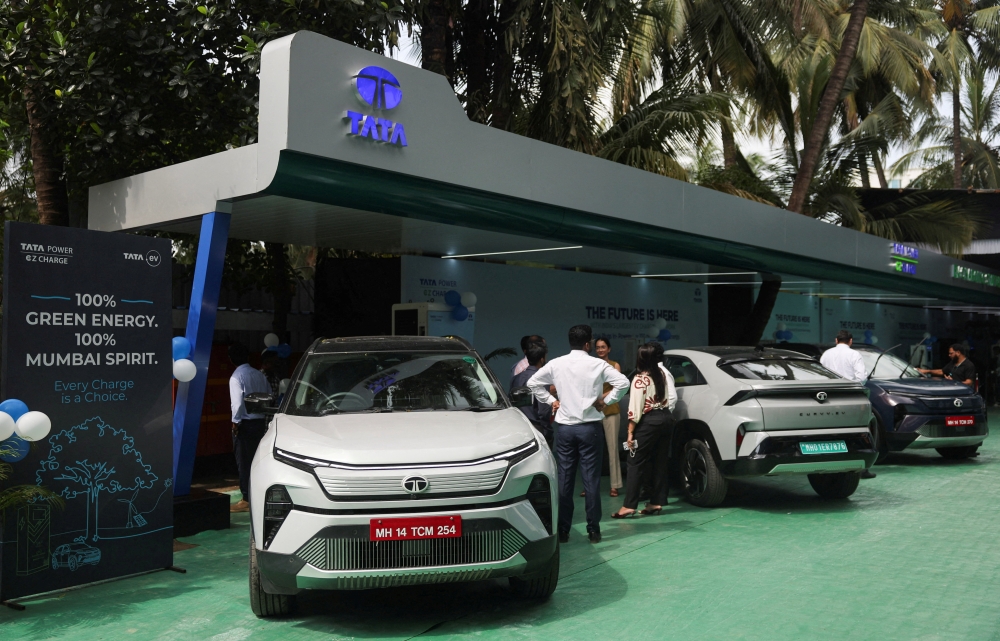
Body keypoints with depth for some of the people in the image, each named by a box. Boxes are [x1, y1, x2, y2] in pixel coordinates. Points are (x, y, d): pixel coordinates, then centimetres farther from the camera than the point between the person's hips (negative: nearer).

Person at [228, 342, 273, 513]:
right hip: (261, 422, 6)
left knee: (244, 462, 1)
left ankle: (247, 500, 3)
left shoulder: (236, 377, -12)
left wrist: (235, 421, -8)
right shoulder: (260, 375, 7)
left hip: (245, 423, -6)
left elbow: (237, 402, -19)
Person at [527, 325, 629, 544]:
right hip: (590, 427, -2)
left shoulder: (556, 364, 0)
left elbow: (533, 383, 6)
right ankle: (593, 530, 6)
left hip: (564, 427, 2)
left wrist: (551, 400, 10)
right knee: (591, 478, 3)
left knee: (565, 478, 7)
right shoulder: (598, 364, -6)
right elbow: (623, 382, -11)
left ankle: (563, 530, 10)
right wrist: (606, 400, -2)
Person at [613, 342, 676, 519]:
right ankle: (657, 502, 16)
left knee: (636, 463, -4)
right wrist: (665, 412, 16)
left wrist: (630, 432, -12)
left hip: (648, 422, -7)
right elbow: (673, 397, 8)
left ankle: (629, 506, -5)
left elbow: (635, 408, -14)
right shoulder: (663, 373, 8)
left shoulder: (640, 379, -12)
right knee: (660, 462, 11)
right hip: (666, 418, 7)